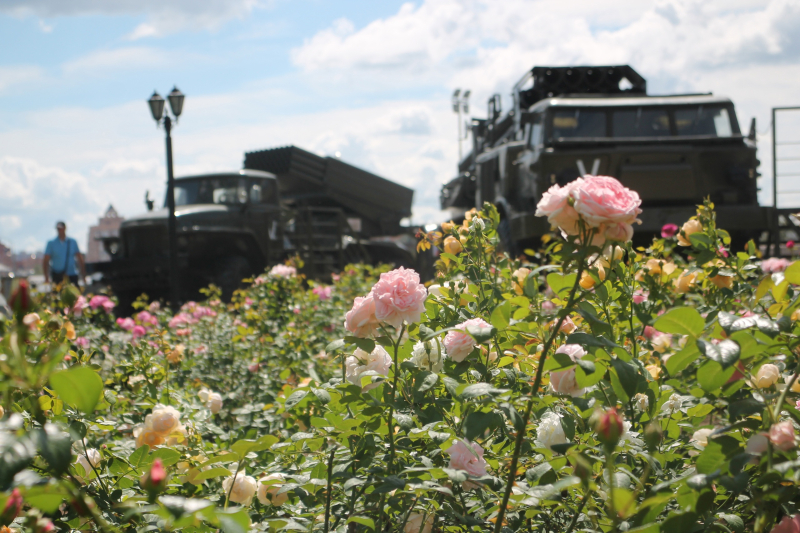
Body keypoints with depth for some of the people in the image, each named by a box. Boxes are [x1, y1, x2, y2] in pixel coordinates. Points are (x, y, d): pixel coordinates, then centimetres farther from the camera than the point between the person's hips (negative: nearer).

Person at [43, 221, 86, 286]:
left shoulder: (72, 242, 7)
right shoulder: (51, 244, 3)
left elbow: (80, 259, 9)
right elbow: (45, 261, 1)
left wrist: (83, 276, 3)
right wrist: (46, 278, -8)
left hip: (72, 276, 1)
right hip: (57, 277, -1)